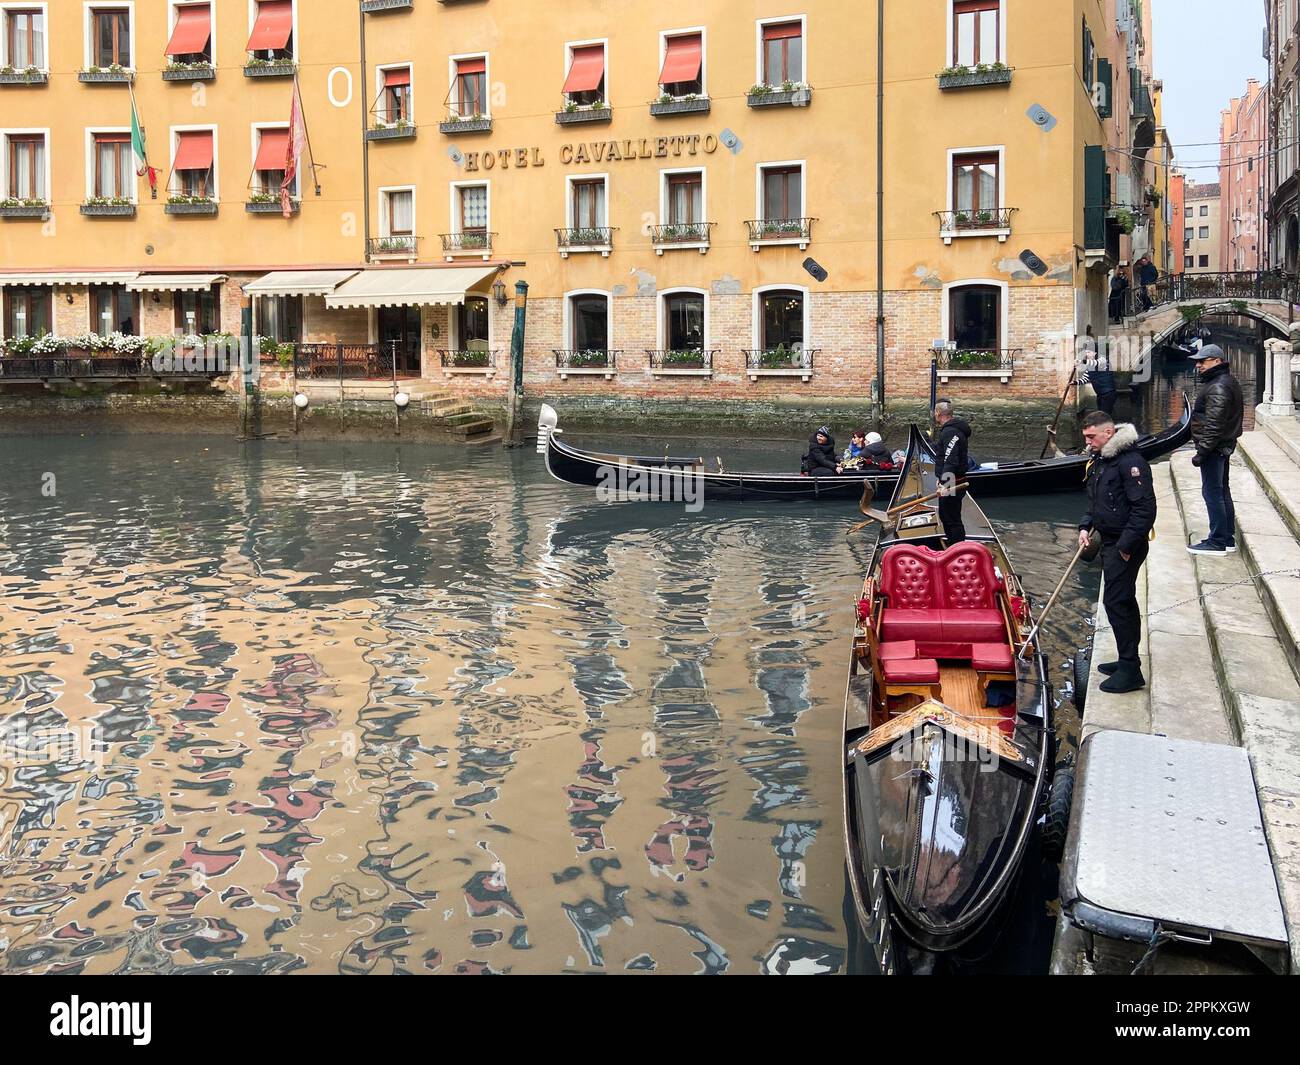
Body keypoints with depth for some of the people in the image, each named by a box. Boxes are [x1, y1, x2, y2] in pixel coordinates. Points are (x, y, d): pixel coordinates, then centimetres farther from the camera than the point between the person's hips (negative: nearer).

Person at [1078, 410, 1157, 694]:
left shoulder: (1130, 461, -19)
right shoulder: (1099, 461, 12)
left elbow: (1144, 509, -23)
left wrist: (1126, 546, -22)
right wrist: (1086, 526, 8)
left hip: (1127, 545, -10)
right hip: (1110, 542, 10)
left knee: (1116, 601, -10)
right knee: (1124, 601, 17)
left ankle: (1130, 672, -4)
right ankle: (1128, 661, 29)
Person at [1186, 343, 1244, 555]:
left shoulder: (1218, 388, -20)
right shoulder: (1228, 382, 15)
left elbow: (1214, 425, -24)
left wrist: (1202, 452, -22)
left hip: (1214, 448, -11)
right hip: (1225, 446, 11)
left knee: (1212, 493, -6)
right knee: (1222, 492, 16)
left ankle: (1218, 542, -2)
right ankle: (1228, 539, 23)